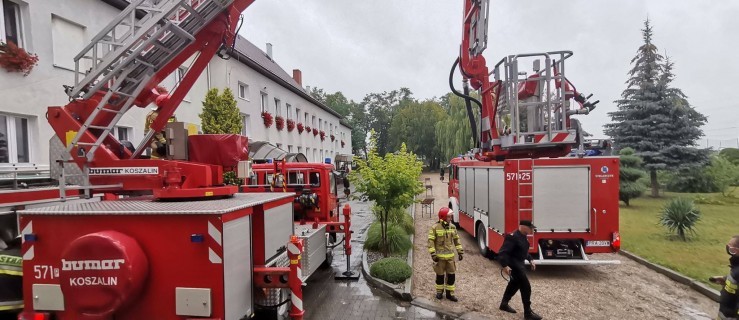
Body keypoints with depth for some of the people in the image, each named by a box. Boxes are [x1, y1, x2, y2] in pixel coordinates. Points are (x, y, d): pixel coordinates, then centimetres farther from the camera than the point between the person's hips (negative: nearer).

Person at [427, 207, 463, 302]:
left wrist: (460, 251, 10)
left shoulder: (452, 227, 3)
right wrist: (433, 254, -16)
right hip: (440, 256, -4)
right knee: (440, 275, 10)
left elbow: (456, 240, 12)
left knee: (451, 275, 8)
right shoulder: (435, 228, -12)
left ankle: (450, 293, 22)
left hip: (450, 256, 4)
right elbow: (431, 241, -11)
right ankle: (439, 291, 29)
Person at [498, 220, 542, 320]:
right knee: (526, 287, -6)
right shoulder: (512, 237, -25)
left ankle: (504, 304, 38)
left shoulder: (523, 237, 6)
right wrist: (505, 266, -36)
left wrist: (530, 260, 14)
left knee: (515, 284, 22)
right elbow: (503, 252, -29)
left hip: (520, 264, 11)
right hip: (514, 265, -10)